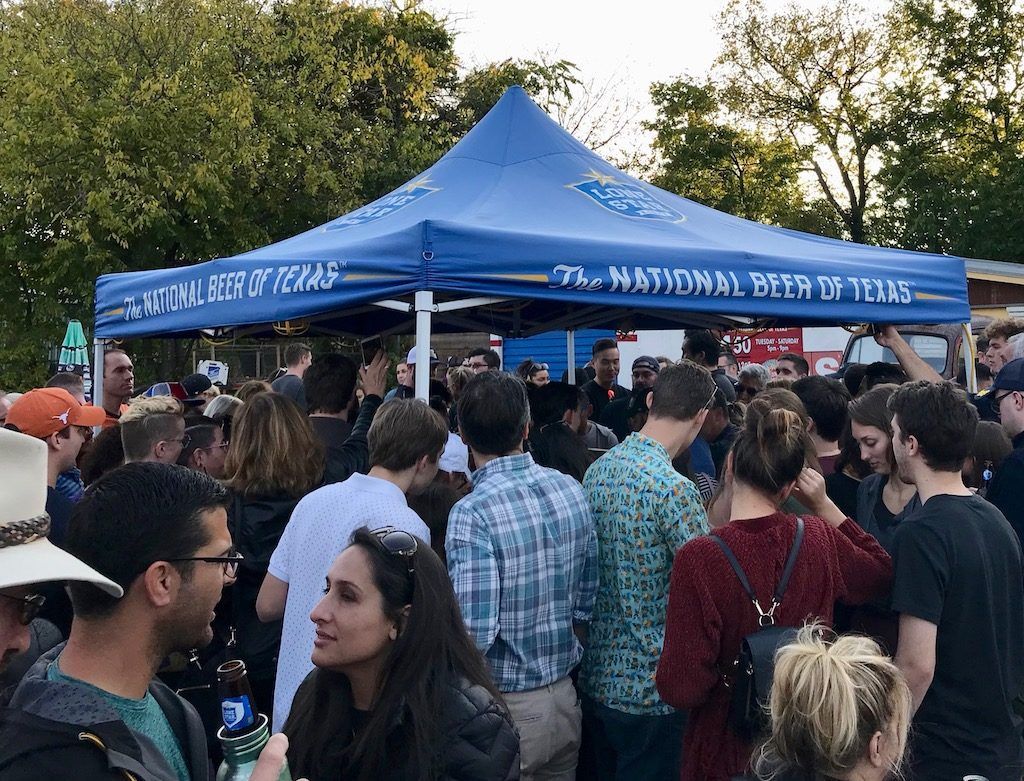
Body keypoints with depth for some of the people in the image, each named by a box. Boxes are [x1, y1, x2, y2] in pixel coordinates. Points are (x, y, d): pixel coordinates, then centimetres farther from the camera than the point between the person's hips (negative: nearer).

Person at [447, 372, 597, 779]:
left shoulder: (472, 513, -23)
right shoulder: (571, 490, -4)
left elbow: (474, 633, -25)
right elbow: (586, 604, 5)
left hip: (507, 711, -6)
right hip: (564, 700, 6)